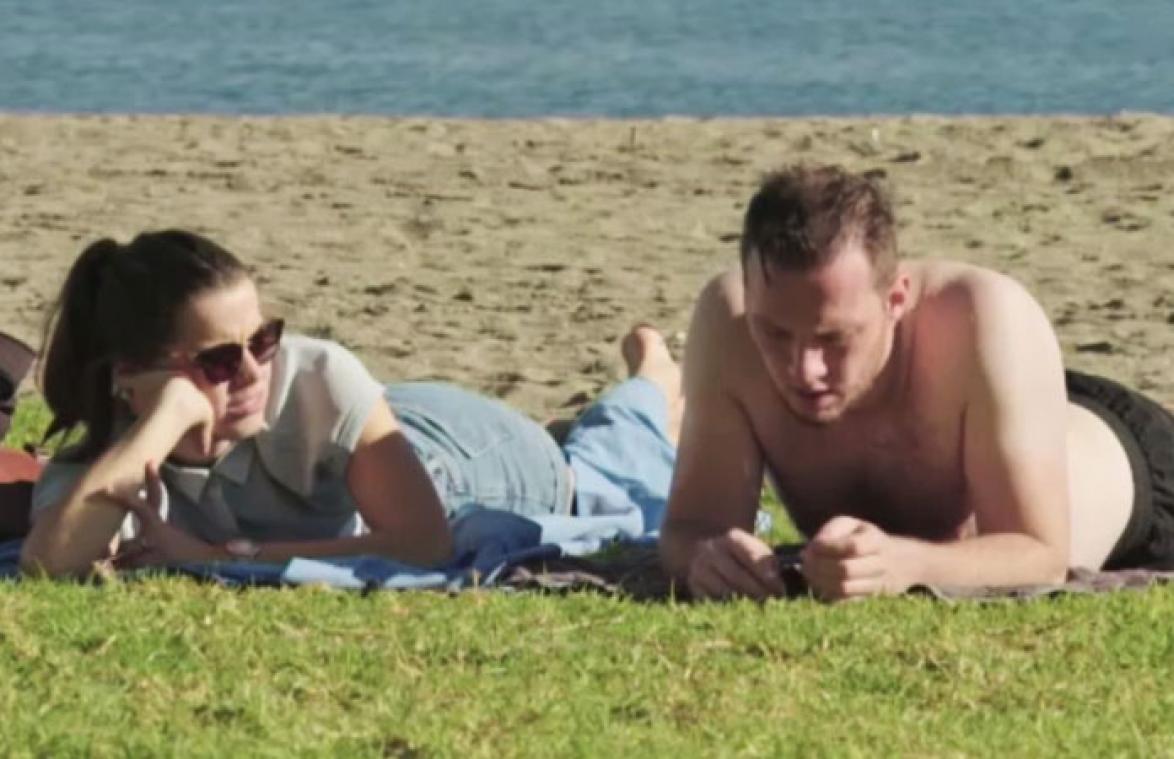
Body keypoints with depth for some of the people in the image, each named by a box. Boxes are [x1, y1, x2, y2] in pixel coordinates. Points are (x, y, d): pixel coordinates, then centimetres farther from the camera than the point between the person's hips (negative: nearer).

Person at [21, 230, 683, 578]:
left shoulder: (315, 376, -45)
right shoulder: (97, 465, -40)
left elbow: (425, 540, -48)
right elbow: (48, 564, -60)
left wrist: (226, 557, -51)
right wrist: (166, 416, -60)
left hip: (466, 457, -2)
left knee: (615, 494, 31)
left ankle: (653, 381, 62)